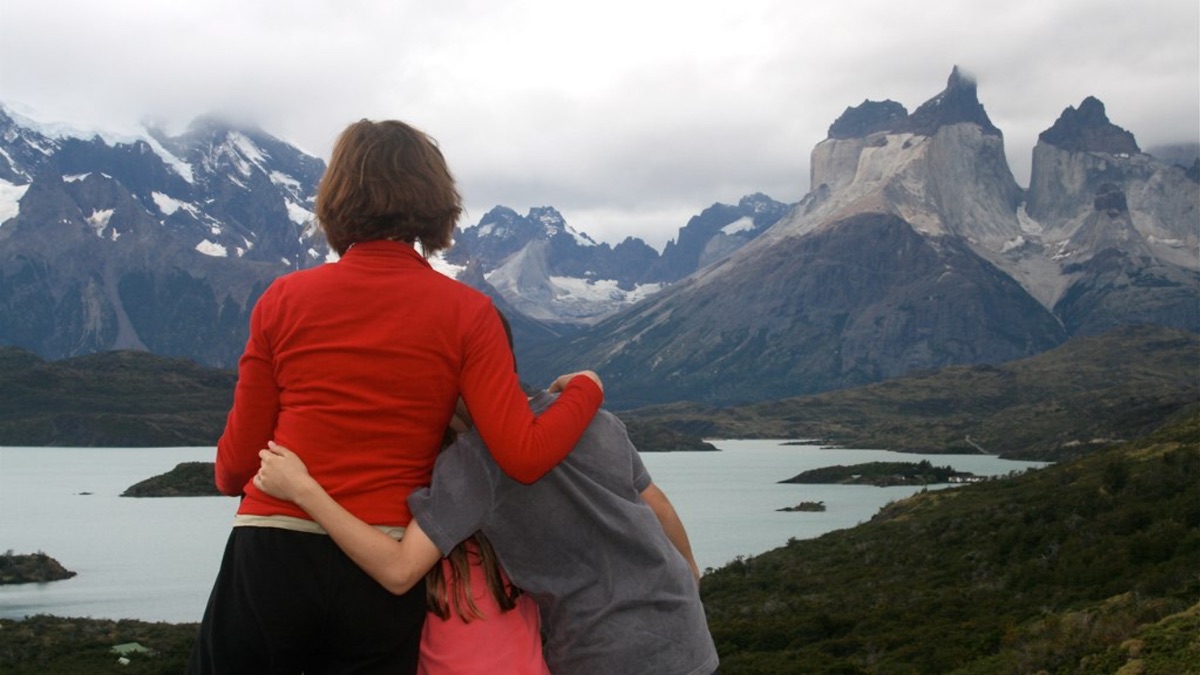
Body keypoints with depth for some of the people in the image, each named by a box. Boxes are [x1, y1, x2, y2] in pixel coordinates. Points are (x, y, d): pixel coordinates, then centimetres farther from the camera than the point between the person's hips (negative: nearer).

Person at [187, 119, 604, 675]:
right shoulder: (466, 312, -2)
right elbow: (524, 458, -10)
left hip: (270, 562, 0)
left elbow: (237, 462, 5)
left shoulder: (283, 299, 1)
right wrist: (585, 390, 8)